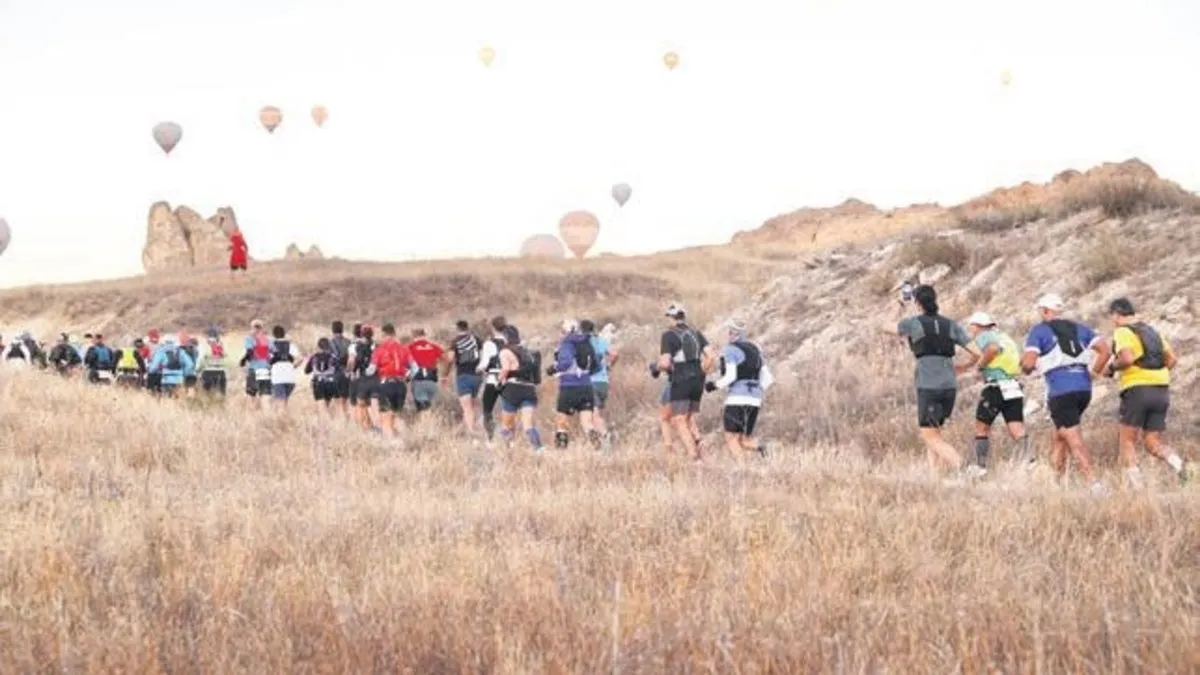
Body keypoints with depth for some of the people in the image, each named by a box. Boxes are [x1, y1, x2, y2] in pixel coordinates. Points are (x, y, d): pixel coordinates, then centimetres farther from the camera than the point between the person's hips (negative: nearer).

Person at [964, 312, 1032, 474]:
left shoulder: (984, 336, -2)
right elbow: (1022, 360, 22)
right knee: (1017, 430, -2)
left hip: (995, 388, -6)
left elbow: (993, 348, -24)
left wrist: (980, 364, -9)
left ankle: (981, 467, 11)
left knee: (982, 428, 9)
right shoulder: (1005, 337, 23)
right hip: (1014, 387, 6)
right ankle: (1030, 461, -21)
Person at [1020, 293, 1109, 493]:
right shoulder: (1079, 328, 18)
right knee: (1058, 437, 20)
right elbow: (1105, 350, 8)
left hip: (1061, 391, -6)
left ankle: (1094, 483, -19)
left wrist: (1025, 367, 13)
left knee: (1074, 441, -7)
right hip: (1084, 388, 6)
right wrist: (1094, 372, 18)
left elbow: (1029, 362, -9)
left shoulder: (1039, 330, 2)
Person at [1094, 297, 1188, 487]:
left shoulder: (1123, 332, -4)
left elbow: (1127, 358, -21)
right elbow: (1172, 358, 17)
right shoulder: (1152, 331, 19)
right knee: (1153, 444, 8)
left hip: (1137, 390, -6)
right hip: (1161, 391, 7)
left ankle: (1135, 486, -6)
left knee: (1126, 440, 5)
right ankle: (1177, 463, -21)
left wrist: (1111, 368, -4)